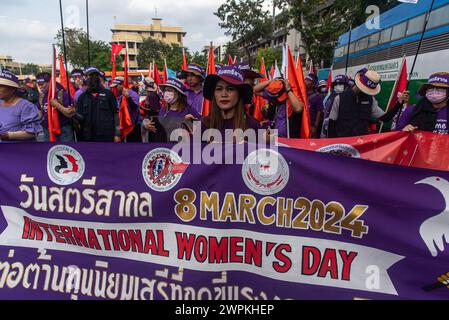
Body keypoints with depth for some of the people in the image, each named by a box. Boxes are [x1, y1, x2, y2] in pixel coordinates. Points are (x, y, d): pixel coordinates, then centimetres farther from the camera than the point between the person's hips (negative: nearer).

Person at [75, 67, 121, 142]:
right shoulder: (83, 96, 13)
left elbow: (115, 114, 2)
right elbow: (80, 117, 8)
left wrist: (117, 134, -3)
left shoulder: (108, 94, 5)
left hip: (106, 137, -2)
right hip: (88, 137, 3)